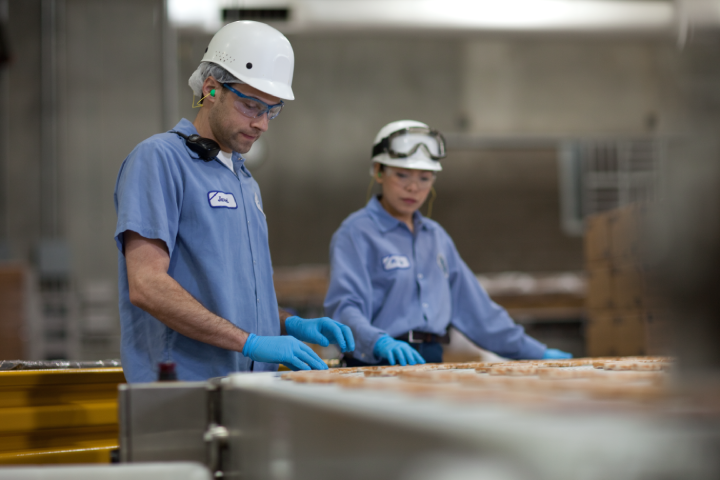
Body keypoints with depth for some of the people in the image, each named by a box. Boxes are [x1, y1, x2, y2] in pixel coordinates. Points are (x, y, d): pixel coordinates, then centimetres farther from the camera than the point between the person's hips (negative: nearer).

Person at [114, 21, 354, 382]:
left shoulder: (245, 180, 22)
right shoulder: (158, 159, -5)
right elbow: (147, 286, -17)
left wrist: (292, 325, 7)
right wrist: (251, 342, -19)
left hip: (251, 391, 8)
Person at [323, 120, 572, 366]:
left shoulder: (436, 237, 20)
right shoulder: (356, 233, -1)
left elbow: (475, 306, 25)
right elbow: (345, 306, -14)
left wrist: (537, 353, 22)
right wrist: (380, 342, -33)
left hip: (431, 364, 5)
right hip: (378, 366, -5)